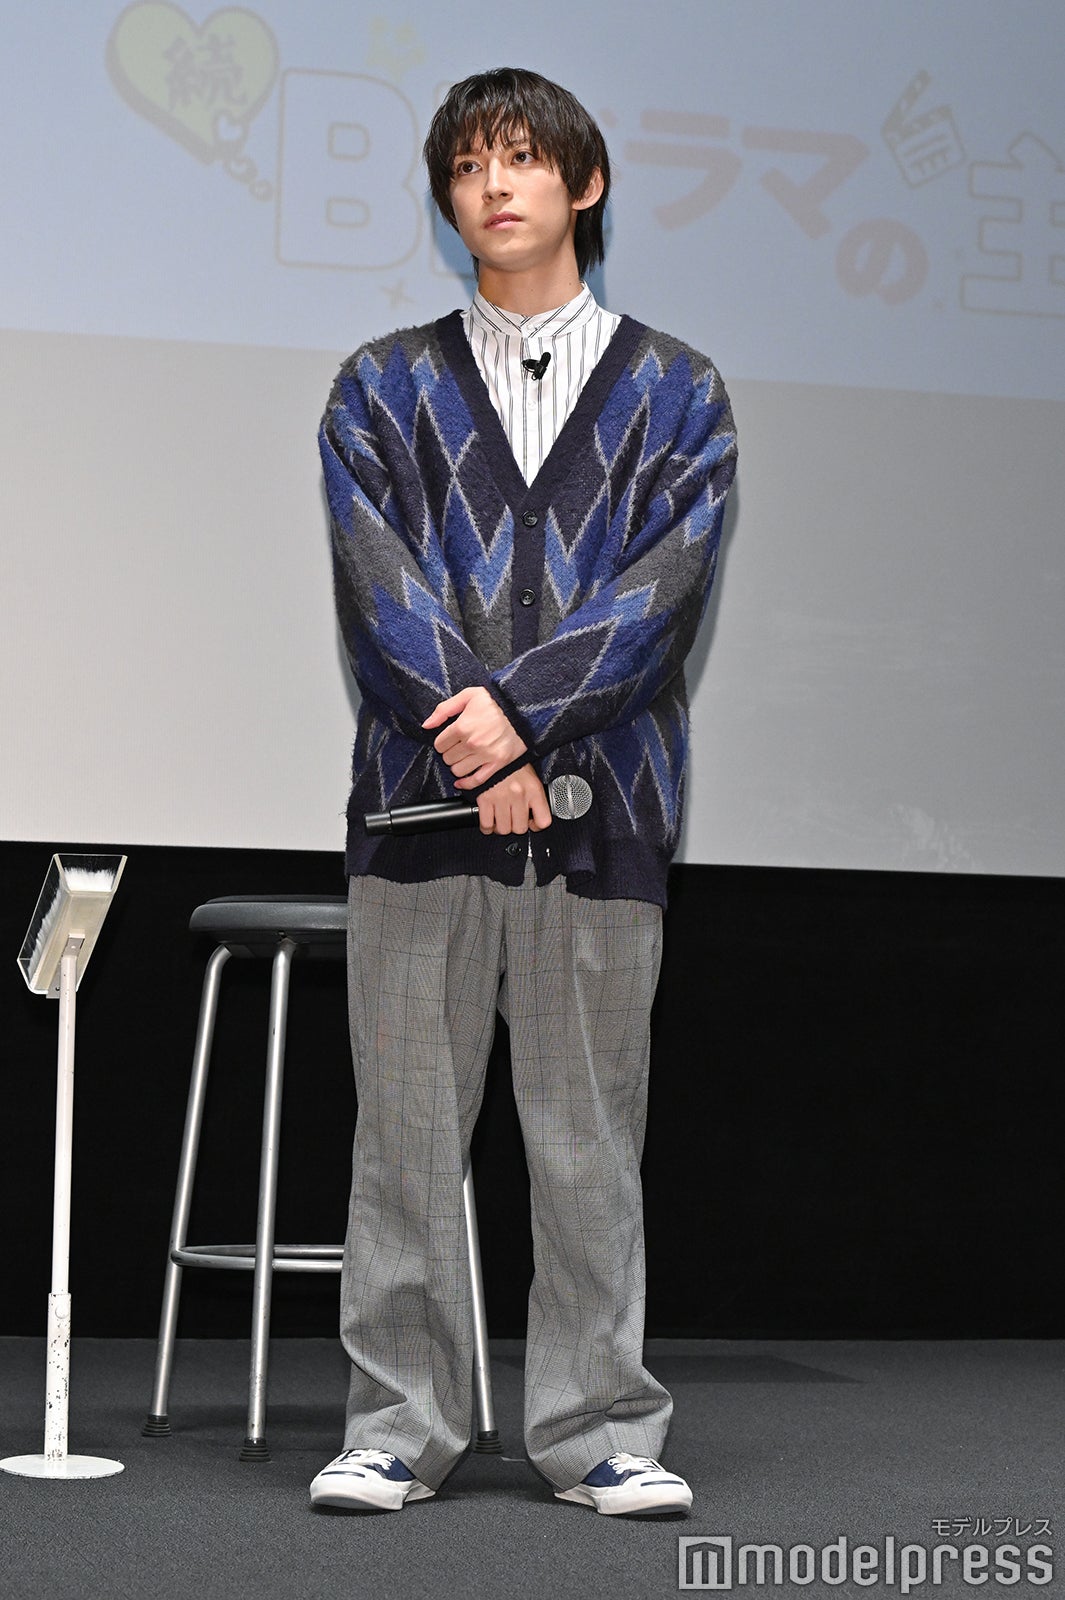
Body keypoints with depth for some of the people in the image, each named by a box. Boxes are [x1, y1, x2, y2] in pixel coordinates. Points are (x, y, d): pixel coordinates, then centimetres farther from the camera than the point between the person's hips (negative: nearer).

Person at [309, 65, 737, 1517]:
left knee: (592, 1135, 3)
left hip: (604, 803, 0)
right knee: (407, 1127, 2)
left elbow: (665, 591, -2)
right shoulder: (382, 388, 13)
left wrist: (520, 709, -14)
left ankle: (599, 1429, 12)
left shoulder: (677, 393, 11)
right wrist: (478, 742, -12)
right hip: (418, 796, 1)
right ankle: (400, 1425, 11)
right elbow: (376, 583, 0)